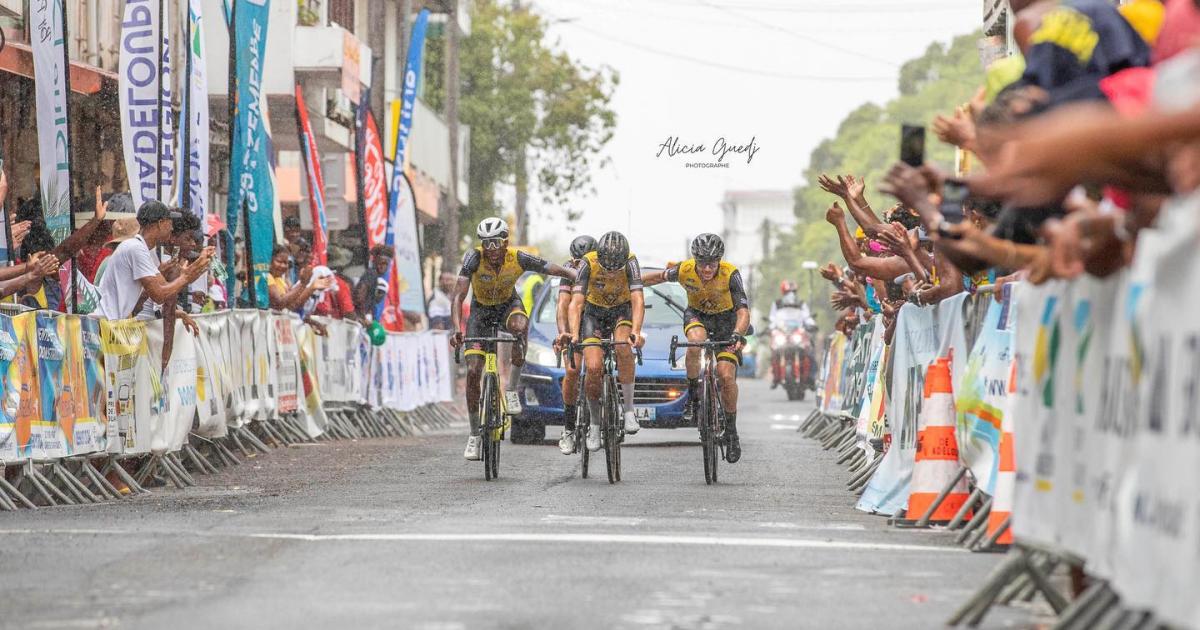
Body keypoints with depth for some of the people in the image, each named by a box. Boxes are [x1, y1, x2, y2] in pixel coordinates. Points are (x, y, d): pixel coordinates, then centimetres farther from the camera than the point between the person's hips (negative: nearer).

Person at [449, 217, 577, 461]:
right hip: (481, 309, 0)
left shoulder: (519, 259, -26)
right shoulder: (474, 258, -29)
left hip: (508, 305, 0)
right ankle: (475, 434, 5)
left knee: (520, 326, -38)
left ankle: (512, 388, -19)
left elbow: (561, 271, -21)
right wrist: (456, 329, -49)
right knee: (473, 372, -9)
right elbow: (458, 296, -35)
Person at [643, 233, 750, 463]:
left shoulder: (730, 274, -31)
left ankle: (731, 432, 3)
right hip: (696, 315, 1)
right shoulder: (684, 270, -25)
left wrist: (737, 334, -57)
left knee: (727, 376, -15)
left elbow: (743, 310, -39)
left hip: (725, 319, -1)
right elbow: (661, 276, -3)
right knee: (696, 340, -36)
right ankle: (692, 393, -13)